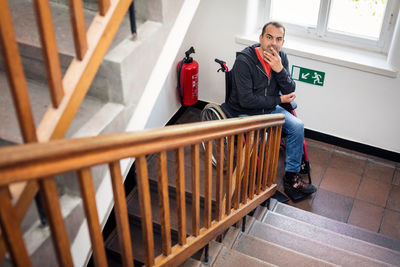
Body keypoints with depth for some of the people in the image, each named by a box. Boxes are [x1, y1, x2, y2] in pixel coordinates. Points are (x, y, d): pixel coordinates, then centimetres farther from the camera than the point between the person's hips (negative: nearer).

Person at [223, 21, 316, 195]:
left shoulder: (281, 57, -3)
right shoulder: (244, 60, -22)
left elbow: (290, 92, -6)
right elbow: (246, 100, -25)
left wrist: (280, 69, -25)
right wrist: (278, 100, -15)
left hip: (270, 109, 6)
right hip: (245, 113, -6)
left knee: (297, 125, -12)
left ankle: (291, 176, 0)